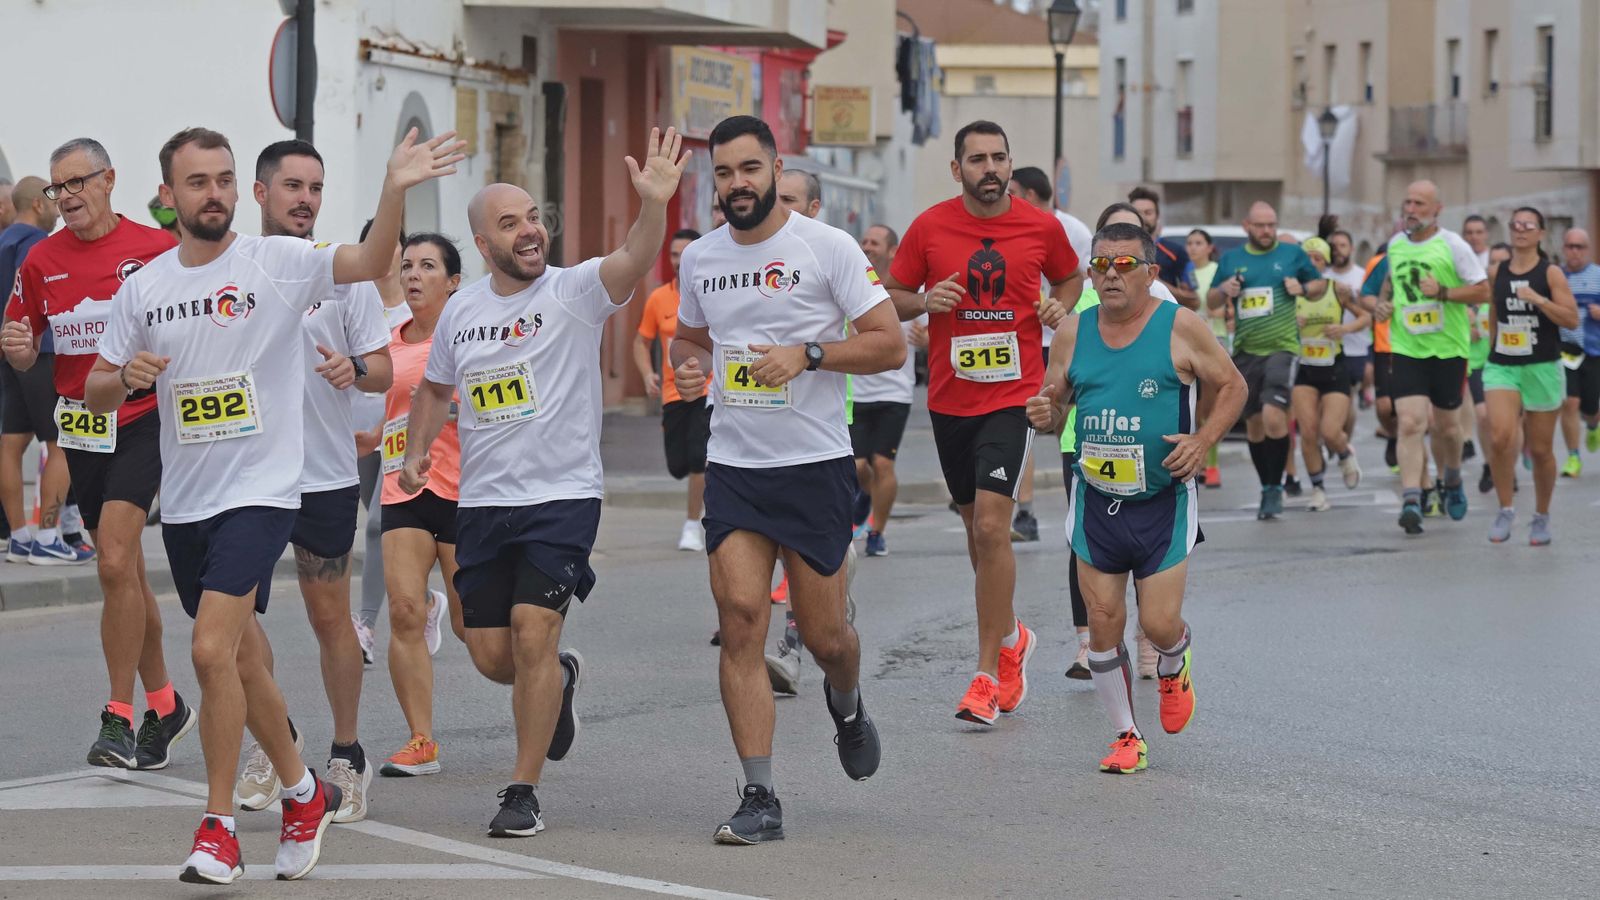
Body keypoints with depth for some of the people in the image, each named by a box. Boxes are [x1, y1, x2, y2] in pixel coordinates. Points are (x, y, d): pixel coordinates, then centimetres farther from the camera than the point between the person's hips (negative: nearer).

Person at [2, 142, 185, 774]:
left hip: (141, 420, -5)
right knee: (124, 573, 12)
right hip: (80, 427, 5)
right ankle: (164, 704, 27)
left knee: (115, 563, -18)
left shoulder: (156, 249, -6)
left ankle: (119, 719, -14)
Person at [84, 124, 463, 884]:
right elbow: (96, 396, 11)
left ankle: (218, 829, -9)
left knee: (212, 649, -19)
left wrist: (394, 192, -40)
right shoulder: (143, 286, 6)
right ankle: (302, 791, 37)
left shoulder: (277, 262, -7)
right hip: (183, 500, 5)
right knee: (242, 659, 16)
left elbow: (369, 264, -23)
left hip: (261, 490, -5)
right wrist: (125, 377, -11)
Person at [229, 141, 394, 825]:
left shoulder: (343, 272, 1)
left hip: (325, 473, -1)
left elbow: (383, 371, 1)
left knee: (329, 615, 4)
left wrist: (354, 368, -20)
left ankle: (346, 756, 17)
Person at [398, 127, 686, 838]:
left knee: (532, 632, -17)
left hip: (563, 495, -5)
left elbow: (634, 260, -29)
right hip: (481, 502, 5)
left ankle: (523, 792, -5)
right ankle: (559, 677, 42)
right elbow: (435, 386, 24)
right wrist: (416, 453, 9)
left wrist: (654, 205, -48)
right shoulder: (461, 309, 7)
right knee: (491, 656, 6)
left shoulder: (574, 291, -8)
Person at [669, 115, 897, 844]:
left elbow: (890, 345, -7)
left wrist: (807, 353, -19)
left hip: (815, 464, -3)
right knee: (740, 618, -11)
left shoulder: (828, 248, -6)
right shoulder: (700, 258, 8)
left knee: (823, 633, 5)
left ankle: (846, 703, 43)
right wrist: (688, 365, 1)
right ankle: (760, 799, -8)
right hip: (733, 466, 3)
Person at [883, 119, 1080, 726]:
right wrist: (925, 301, -14)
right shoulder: (929, 227, -1)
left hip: (1014, 396, -2)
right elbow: (889, 299, 6)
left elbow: (1071, 277, 18)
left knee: (991, 526, -14)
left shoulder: (1042, 228, -1)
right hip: (949, 398, 3)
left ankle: (989, 674, -8)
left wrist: (1060, 306, -4)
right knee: (977, 527, 14)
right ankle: (1011, 638, 38)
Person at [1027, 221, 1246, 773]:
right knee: (1103, 622, 0)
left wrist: (1202, 440, -13)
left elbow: (1232, 387, 3)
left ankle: (1175, 664, 33)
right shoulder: (1073, 333, 3)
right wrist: (1043, 414, -10)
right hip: (1096, 499, 3)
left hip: (1163, 500, -3)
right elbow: (1053, 397, 14)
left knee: (1159, 623, -5)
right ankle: (1127, 737, 15)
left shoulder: (1180, 328, -7)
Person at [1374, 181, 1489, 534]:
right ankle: (1411, 502, -20)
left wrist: (1442, 292, -20)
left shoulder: (1453, 245, -7)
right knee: (1410, 424, -14)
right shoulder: (1395, 244, 7)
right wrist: (1383, 303, 7)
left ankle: (1451, 482, 40)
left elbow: (1482, 291, -7)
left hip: (1447, 348, -2)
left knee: (1445, 425, 11)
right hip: (1406, 349, 2)